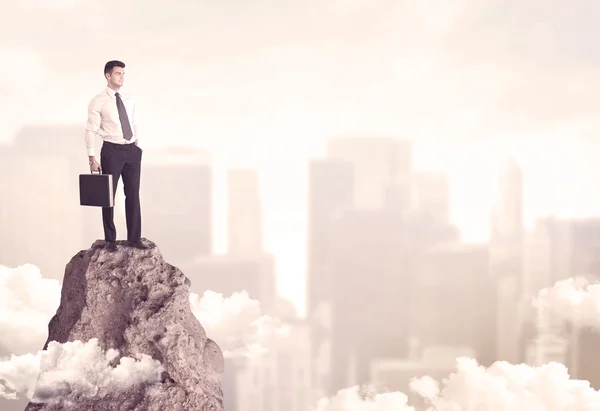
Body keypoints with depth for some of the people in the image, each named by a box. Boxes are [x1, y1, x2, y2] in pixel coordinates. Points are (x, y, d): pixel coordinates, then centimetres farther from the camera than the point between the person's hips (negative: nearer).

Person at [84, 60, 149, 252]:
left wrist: (138, 146, 7)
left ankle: (134, 238, 13)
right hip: (112, 150, -5)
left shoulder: (129, 101, 12)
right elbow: (91, 130, -8)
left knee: (133, 195, 6)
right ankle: (110, 240, 13)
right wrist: (92, 159, -14)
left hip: (132, 150, 5)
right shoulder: (98, 102, -5)